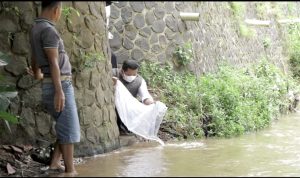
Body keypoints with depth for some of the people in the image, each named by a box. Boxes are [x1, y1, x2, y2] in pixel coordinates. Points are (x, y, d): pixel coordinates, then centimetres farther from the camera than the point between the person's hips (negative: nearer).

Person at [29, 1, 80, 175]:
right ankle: (70, 170, 4)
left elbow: (34, 58, 32)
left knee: (69, 127, 17)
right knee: (69, 129, -2)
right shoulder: (48, 30, -15)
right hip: (60, 85, -9)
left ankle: (55, 163, 17)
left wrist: (37, 75, 51)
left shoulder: (36, 29, 15)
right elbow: (53, 62, -21)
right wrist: (59, 91, -25)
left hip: (51, 85, 9)